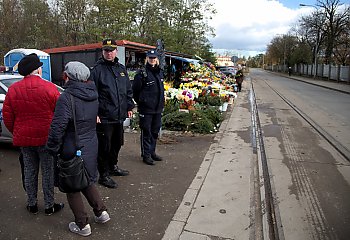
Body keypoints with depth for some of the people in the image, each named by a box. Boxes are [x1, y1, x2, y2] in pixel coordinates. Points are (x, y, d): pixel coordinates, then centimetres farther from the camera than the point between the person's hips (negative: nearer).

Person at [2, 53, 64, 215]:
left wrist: (16, 133, 20)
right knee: (48, 172, 8)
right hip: (46, 138, -3)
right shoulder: (49, 88, -13)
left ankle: (32, 204, 29)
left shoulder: (13, 89, -2)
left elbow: (7, 116, 4)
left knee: (29, 171, 16)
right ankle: (49, 206, 19)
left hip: (24, 138, 4)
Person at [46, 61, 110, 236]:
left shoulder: (66, 97, -20)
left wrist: (53, 149, -9)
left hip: (72, 151, -6)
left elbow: (57, 128, -23)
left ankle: (82, 225, 23)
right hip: (90, 148, 7)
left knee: (72, 187, 12)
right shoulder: (93, 96, 2)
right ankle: (101, 212, 30)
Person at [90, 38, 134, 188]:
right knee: (104, 147, 1)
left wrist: (129, 107, 16)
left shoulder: (121, 69, 13)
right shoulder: (97, 70, -7)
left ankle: (113, 166, 40)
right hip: (104, 117, -7)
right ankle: (104, 175, 15)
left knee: (117, 143, 20)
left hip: (119, 116, 7)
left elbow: (128, 90, 19)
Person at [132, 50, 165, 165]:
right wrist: (141, 102, 0)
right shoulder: (142, 74, -10)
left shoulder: (160, 73, 12)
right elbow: (135, 90, -7)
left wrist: (161, 104, 15)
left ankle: (152, 152, 29)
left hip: (158, 109, 7)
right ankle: (146, 155, 12)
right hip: (146, 109, -7)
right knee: (146, 133, 1)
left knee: (155, 132, 15)